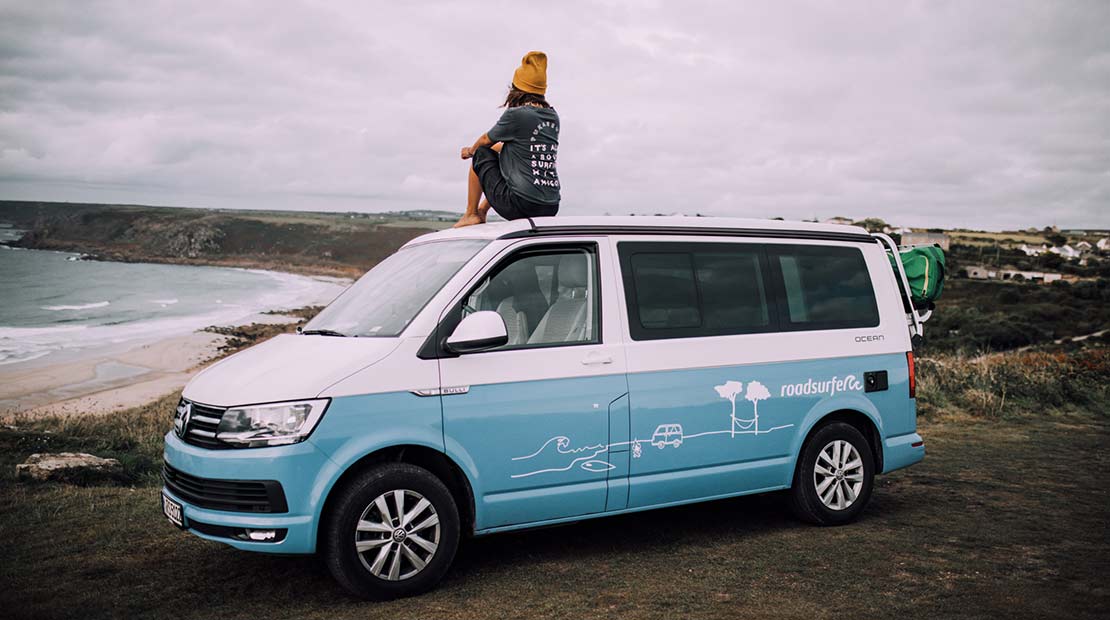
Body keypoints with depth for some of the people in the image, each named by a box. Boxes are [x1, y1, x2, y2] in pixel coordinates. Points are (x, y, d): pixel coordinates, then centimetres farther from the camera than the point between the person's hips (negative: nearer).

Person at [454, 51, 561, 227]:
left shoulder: (516, 115, -9)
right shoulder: (553, 117, 11)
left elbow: (486, 140, 9)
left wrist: (471, 150, 30)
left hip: (520, 204, -7)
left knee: (481, 154, 14)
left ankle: (471, 214, 16)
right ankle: (482, 212, 39)